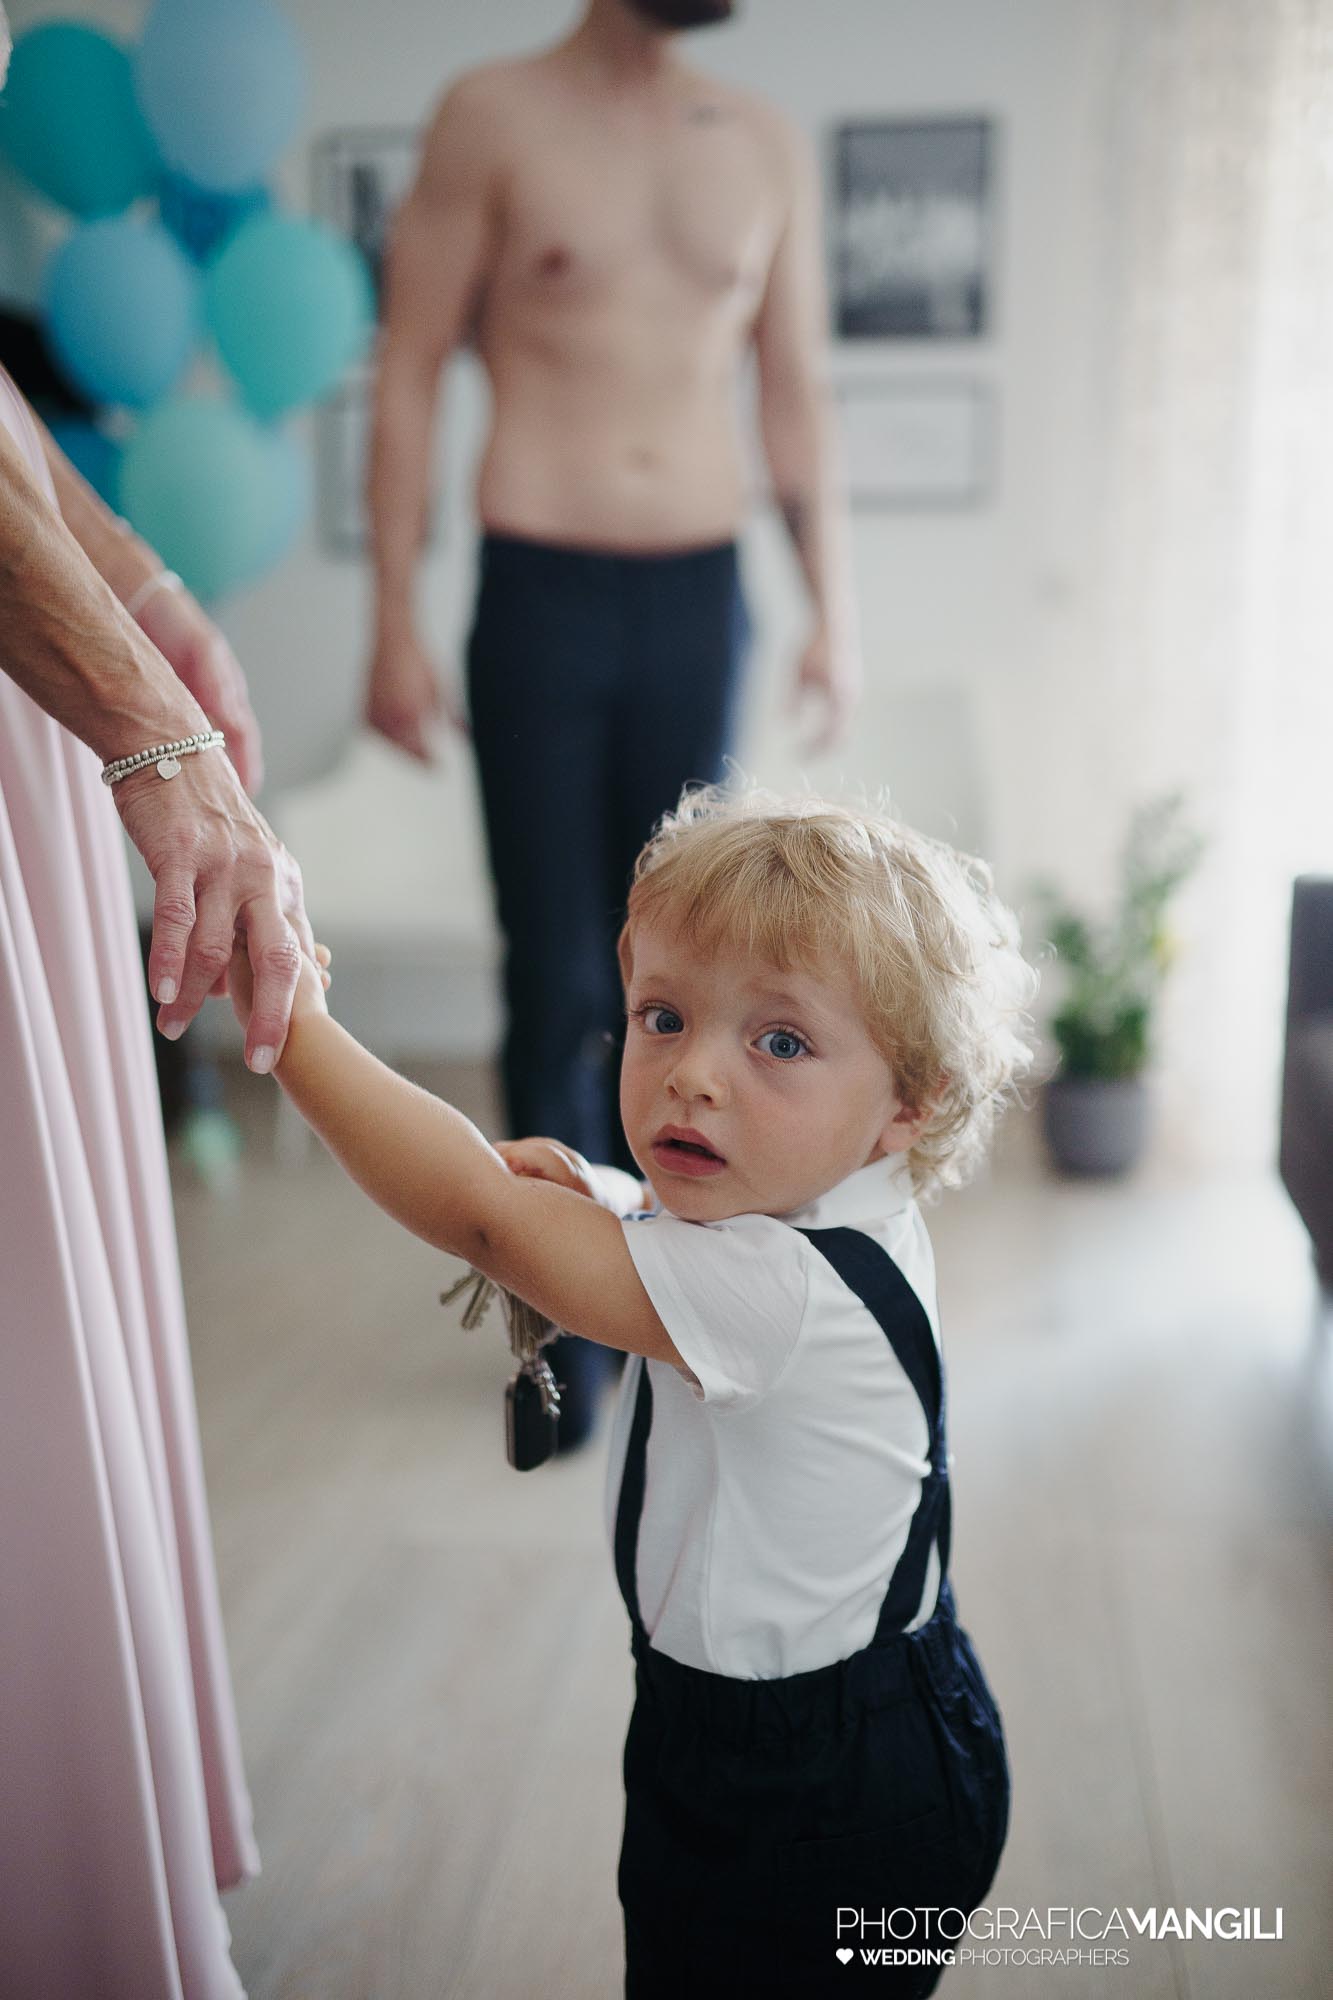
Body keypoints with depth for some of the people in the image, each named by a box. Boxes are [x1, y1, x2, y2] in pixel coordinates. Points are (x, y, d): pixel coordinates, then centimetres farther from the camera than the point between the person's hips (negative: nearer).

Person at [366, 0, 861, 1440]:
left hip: (701, 597, 3)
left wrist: (834, 612, 9)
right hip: (540, 599, -3)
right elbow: (408, 375, -1)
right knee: (556, 982, -1)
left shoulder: (767, 149, 11)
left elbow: (796, 399, 14)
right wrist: (395, 627, -6)